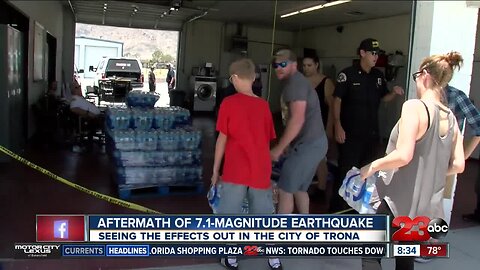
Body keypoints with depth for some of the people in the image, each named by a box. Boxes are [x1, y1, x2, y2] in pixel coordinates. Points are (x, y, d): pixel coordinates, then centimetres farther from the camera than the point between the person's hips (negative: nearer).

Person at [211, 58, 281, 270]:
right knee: (265, 215, 14)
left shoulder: (229, 103, -5)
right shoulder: (263, 105, 4)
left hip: (235, 171, -3)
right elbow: (268, 140, 10)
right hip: (261, 171, 3)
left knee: (230, 215, 10)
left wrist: (215, 170, 5)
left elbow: (223, 139, -4)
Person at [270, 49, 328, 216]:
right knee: (299, 188, 19)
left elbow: (297, 119, -23)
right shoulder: (293, 83, 18)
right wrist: (287, 145, 19)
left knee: (285, 189, -4)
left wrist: (279, 148, -19)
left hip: (308, 144, -10)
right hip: (313, 142, 10)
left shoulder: (295, 82, -14)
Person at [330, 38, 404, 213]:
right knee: (346, 170, -3)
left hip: (371, 133, 6)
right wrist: (338, 126, -18)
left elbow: (383, 98, 15)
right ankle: (337, 208, 9)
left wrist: (394, 93, -7)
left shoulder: (378, 76, 6)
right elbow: (337, 100, -11)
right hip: (350, 133, -6)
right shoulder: (347, 74, -11)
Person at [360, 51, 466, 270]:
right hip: (428, 206, 8)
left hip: (401, 202, -7)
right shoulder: (451, 119, 5)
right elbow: (458, 165, 5)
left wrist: (372, 167, -11)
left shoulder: (414, 106, -16)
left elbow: (403, 155, -25)